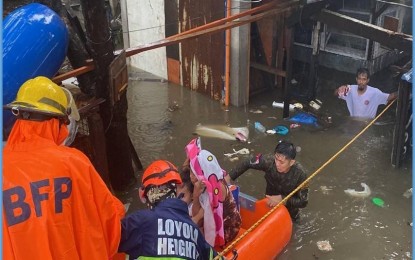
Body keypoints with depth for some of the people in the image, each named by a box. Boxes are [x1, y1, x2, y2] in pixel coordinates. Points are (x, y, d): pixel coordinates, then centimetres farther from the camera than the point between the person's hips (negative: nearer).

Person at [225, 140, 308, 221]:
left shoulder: (299, 174, -37)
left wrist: (282, 199, -42)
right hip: (271, 200, 2)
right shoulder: (269, 161, -34)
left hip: (289, 204, -2)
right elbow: (248, 162, -18)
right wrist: (229, 176, -23)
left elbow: (303, 201, -30)